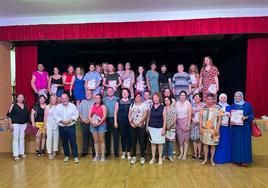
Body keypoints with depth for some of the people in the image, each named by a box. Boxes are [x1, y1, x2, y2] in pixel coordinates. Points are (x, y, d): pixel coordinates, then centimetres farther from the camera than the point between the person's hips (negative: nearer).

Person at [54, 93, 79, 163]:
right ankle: (66, 156, 24)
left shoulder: (72, 106, 2)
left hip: (71, 126, -2)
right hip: (61, 127, 2)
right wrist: (61, 121, -14)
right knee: (64, 142, 10)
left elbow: (76, 114, -3)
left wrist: (70, 120, -15)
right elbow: (55, 116, 0)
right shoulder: (58, 107, 6)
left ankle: (75, 156, 2)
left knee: (73, 142, -3)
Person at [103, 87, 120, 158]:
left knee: (116, 135, 0)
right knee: (107, 135, 7)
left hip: (114, 119, -2)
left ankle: (116, 151, 9)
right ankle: (108, 151, 18)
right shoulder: (104, 100, 10)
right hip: (107, 119, 2)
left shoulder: (117, 99, 2)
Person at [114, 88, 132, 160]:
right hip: (121, 121, 0)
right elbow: (115, 112, 5)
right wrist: (115, 121, -1)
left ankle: (128, 152, 11)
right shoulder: (118, 102, 5)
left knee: (129, 136, 1)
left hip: (129, 121, 0)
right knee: (123, 136, 6)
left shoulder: (131, 102, 4)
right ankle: (123, 152, 18)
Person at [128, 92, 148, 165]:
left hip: (141, 125, -3)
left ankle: (142, 157, 9)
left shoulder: (144, 105, 0)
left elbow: (145, 115, -9)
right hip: (133, 126, 3)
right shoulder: (132, 105, 11)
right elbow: (129, 115, 8)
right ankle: (134, 156, 17)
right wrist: (131, 122, -7)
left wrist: (138, 122, -17)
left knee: (141, 141, 0)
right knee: (133, 141, 7)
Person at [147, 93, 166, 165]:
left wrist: (164, 129, -9)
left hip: (159, 128, -3)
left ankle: (160, 158, 17)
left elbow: (164, 119, -5)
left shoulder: (163, 107, -5)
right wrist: (147, 126, 7)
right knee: (153, 143, 9)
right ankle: (153, 158, 19)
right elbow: (148, 117, 10)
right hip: (151, 127, 3)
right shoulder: (151, 107, 5)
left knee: (160, 143, 5)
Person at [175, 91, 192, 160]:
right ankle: (181, 153, 18)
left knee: (186, 138, 2)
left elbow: (190, 115, -7)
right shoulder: (176, 103, 2)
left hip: (185, 122, -2)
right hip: (178, 122, 2)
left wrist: (188, 125, -11)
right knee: (180, 138, 6)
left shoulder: (188, 103, -5)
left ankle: (185, 154, 11)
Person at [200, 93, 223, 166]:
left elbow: (219, 119, -3)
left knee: (213, 145, 6)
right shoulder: (203, 108, 4)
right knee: (205, 144, 7)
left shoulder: (217, 108, -3)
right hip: (205, 129, 2)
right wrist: (200, 127, 0)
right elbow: (200, 118, 6)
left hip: (213, 130, -2)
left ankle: (212, 159, 20)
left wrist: (217, 129, -9)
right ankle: (205, 159, 19)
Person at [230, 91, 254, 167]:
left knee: (244, 143, 0)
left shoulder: (248, 105, 0)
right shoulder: (232, 106, 8)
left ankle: (245, 160, 8)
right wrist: (230, 121, -11)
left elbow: (252, 115, 0)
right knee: (236, 143, 4)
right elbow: (230, 116, 10)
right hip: (235, 128, 3)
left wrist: (246, 117, -20)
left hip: (245, 128, -2)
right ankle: (237, 159, 13)